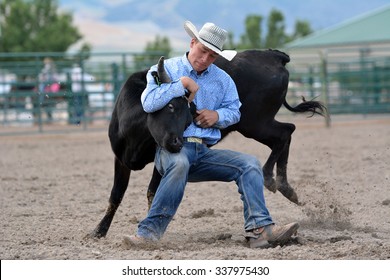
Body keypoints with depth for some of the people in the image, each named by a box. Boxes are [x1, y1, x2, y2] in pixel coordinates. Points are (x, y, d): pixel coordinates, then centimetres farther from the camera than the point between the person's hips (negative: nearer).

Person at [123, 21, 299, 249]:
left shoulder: (222, 79, 16)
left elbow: (234, 111, 17)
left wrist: (218, 116, -5)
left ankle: (259, 229, -25)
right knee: (179, 163, -41)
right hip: (171, 149, -5)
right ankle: (150, 231, -38)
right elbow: (148, 103, -14)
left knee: (249, 164, -14)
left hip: (204, 153, 5)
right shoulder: (165, 70, 2)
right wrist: (182, 83, -15)